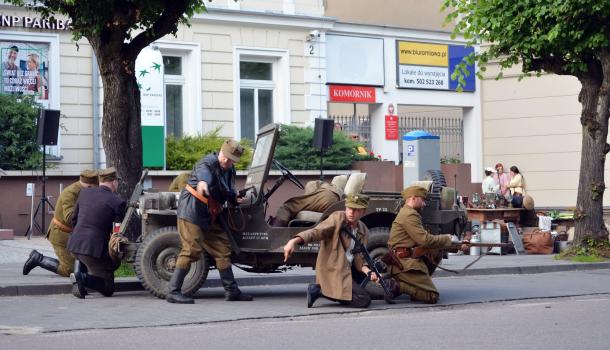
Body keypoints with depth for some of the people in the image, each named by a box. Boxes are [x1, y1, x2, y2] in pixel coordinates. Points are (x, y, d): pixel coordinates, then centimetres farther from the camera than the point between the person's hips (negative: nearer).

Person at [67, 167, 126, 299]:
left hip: (74, 245, 7)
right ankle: (82, 277, -18)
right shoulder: (117, 202, -7)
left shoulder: (84, 193, 9)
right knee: (108, 289, 6)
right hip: (94, 248, -7)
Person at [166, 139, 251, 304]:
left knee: (223, 250, 10)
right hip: (191, 211, -9)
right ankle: (173, 292, -13)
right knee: (192, 250, -16)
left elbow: (229, 192, 30)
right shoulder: (210, 161, -15)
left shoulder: (230, 171, 14)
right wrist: (202, 181, -64)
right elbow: (203, 169, -40)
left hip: (209, 217, 9)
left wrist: (236, 199, 7)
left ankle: (232, 291, 19)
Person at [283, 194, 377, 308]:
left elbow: (359, 257, 10)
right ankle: (320, 290, -12)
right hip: (332, 271, -8)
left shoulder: (363, 231, 10)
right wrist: (295, 241, -42)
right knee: (364, 301, -18)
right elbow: (317, 231, -24)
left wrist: (366, 270, -13)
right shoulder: (337, 218, -10)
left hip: (347, 270, 8)